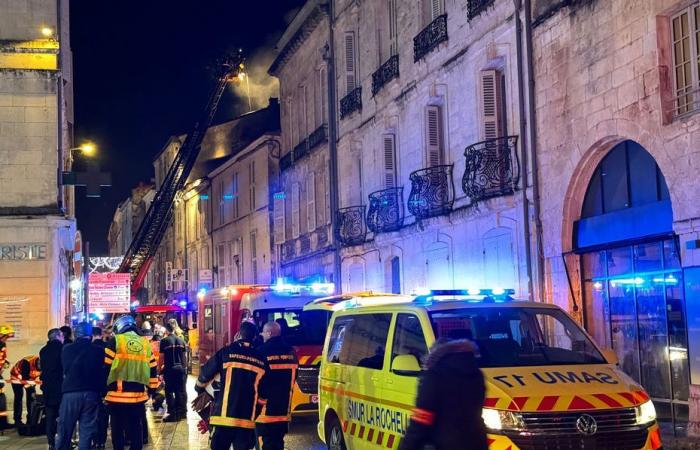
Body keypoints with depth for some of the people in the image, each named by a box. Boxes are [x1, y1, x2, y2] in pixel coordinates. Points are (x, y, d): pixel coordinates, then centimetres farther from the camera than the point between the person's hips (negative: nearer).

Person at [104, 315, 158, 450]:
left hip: (118, 395, -3)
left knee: (117, 430, 5)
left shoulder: (116, 341, -2)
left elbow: (106, 368, -3)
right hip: (139, 395, 3)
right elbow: (152, 371, 14)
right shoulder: (145, 343, 11)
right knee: (136, 429, 10)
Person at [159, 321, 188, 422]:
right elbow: (185, 356, 10)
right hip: (181, 368, 4)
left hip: (169, 369, -4)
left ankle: (172, 413, -4)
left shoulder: (164, 341, -6)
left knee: (169, 391, 1)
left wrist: (159, 368, 2)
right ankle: (182, 412, 12)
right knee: (181, 391, 9)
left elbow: (161, 357, -7)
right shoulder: (181, 341, 7)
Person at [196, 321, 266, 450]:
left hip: (225, 415, -2)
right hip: (248, 418, 2)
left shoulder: (227, 352, -1)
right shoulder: (261, 359, 7)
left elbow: (206, 374, 4)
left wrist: (199, 389, 25)